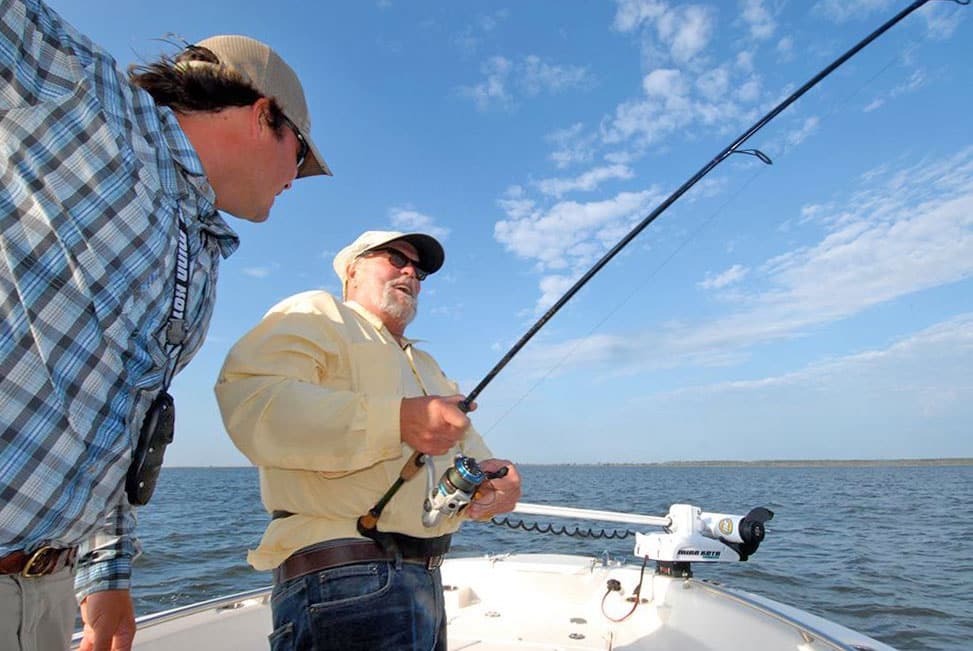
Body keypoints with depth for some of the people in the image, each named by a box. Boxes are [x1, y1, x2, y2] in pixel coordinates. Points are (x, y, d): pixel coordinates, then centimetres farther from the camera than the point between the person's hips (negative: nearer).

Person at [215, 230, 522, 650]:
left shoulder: (425, 364, 26)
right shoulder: (317, 314, -1)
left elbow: (466, 440, 22)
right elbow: (248, 400, -19)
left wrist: (486, 471, -2)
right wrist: (395, 419, -26)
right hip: (344, 578, -8)